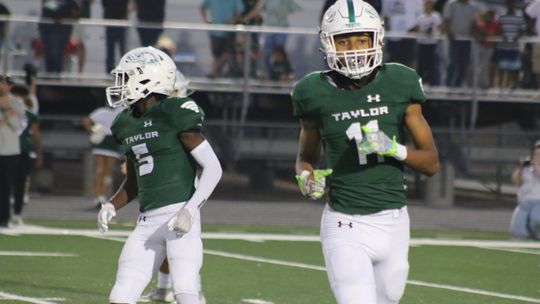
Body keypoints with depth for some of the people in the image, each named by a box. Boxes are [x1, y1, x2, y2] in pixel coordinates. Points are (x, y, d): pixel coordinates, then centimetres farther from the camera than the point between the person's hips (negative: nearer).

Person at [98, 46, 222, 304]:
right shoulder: (127, 124, 13)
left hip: (179, 217, -7)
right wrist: (111, 206, 6)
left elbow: (213, 168, -8)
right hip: (147, 222, 8)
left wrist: (190, 209, -18)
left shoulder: (174, 115, -8)